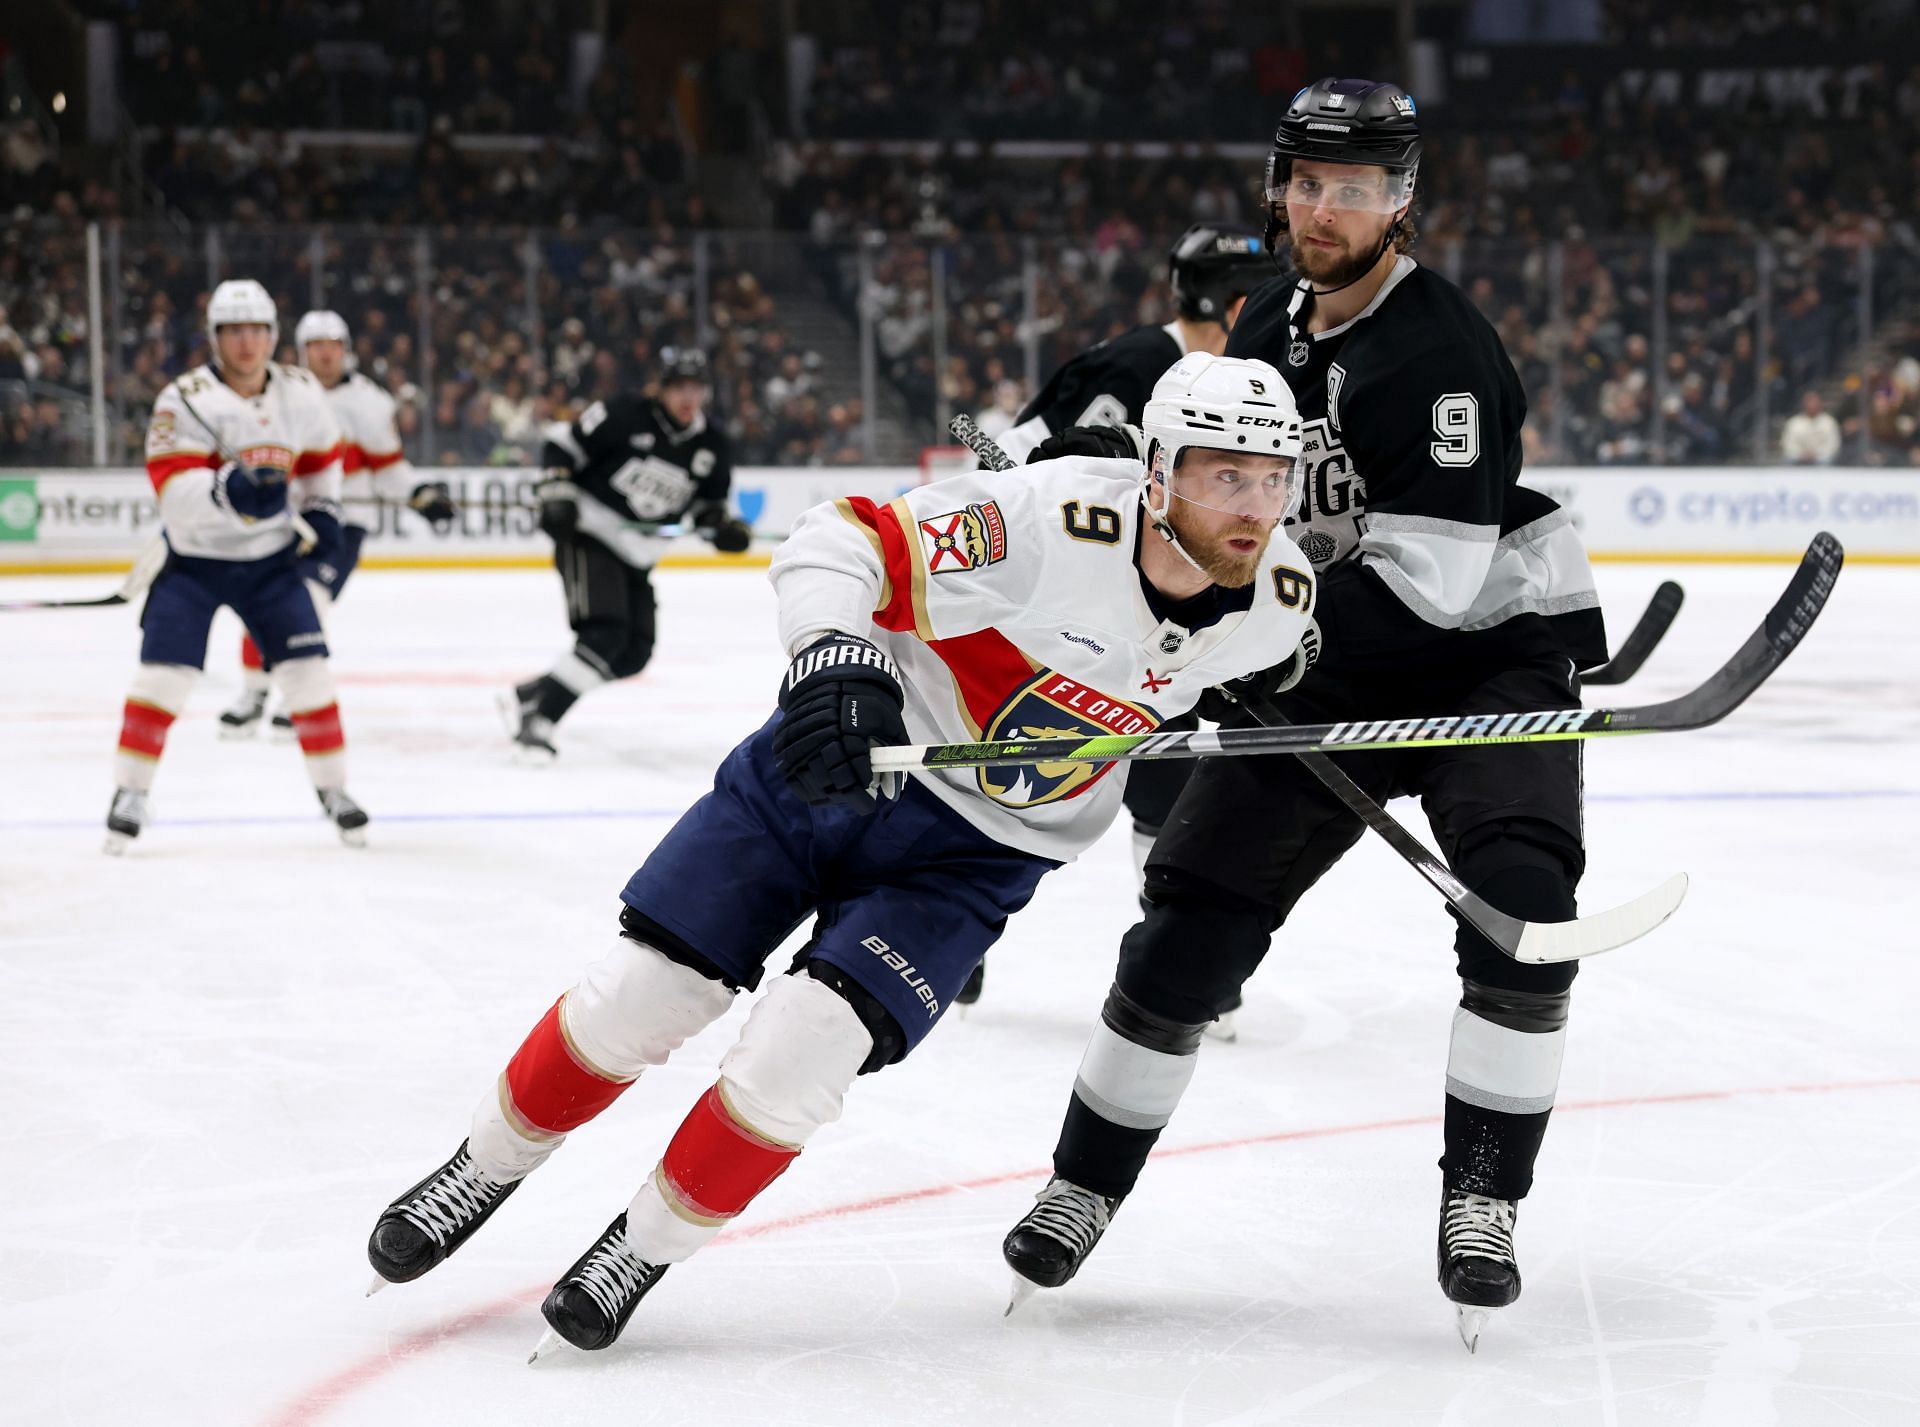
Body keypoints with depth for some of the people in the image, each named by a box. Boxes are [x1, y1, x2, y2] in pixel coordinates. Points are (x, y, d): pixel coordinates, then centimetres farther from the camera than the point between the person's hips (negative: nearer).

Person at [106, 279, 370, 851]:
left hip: (270, 557, 3)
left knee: (308, 670, -4)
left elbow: (323, 454, 16)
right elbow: (171, 488, -29)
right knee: (164, 672, -11)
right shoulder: (184, 400, -18)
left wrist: (322, 510, 5)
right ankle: (130, 793, 3)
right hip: (193, 556, -3)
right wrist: (227, 490, -46)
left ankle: (332, 788, 11)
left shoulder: (300, 393, -4)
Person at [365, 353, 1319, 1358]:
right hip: (836, 760, -2)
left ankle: (646, 1246, 10)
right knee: (640, 990, -2)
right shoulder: (1053, 523, -28)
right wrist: (836, 659, -43)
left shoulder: (1278, 605, -13)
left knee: (800, 1051, -15)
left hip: (974, 849, 2)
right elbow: (840, 543, -27)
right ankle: (488, 1168, 24)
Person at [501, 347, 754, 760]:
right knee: (605, 635, -24)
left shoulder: (712, 447, 3)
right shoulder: (626, 416, -13)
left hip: (636, 556, 7)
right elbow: (562, 442, -6)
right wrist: (557, 495, -17)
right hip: (589, 538, -7)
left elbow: (707, 505, 13)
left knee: (633, 655, 3)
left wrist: (724, 526, -8)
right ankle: (537, 722, -19)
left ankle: (526, 696, 16)